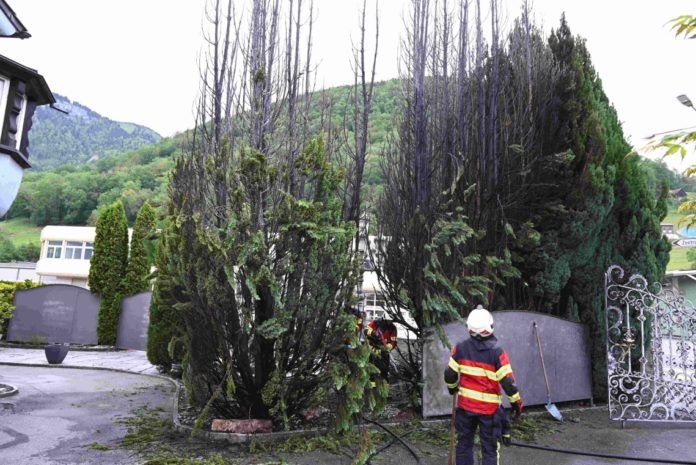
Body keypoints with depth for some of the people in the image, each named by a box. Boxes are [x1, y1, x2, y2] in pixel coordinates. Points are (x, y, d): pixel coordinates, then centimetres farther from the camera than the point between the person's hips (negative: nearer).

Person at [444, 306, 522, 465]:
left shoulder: (460, 348, -7)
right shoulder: (497, 352, -16)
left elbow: (450, 374, -1)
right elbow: (507, 382, -13)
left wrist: (452, 388, 20)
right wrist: (516, 401, 3)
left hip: (465, 404, 3)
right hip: (489, 407, -3)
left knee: (464, 442, 17)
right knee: (490, 447, 9)